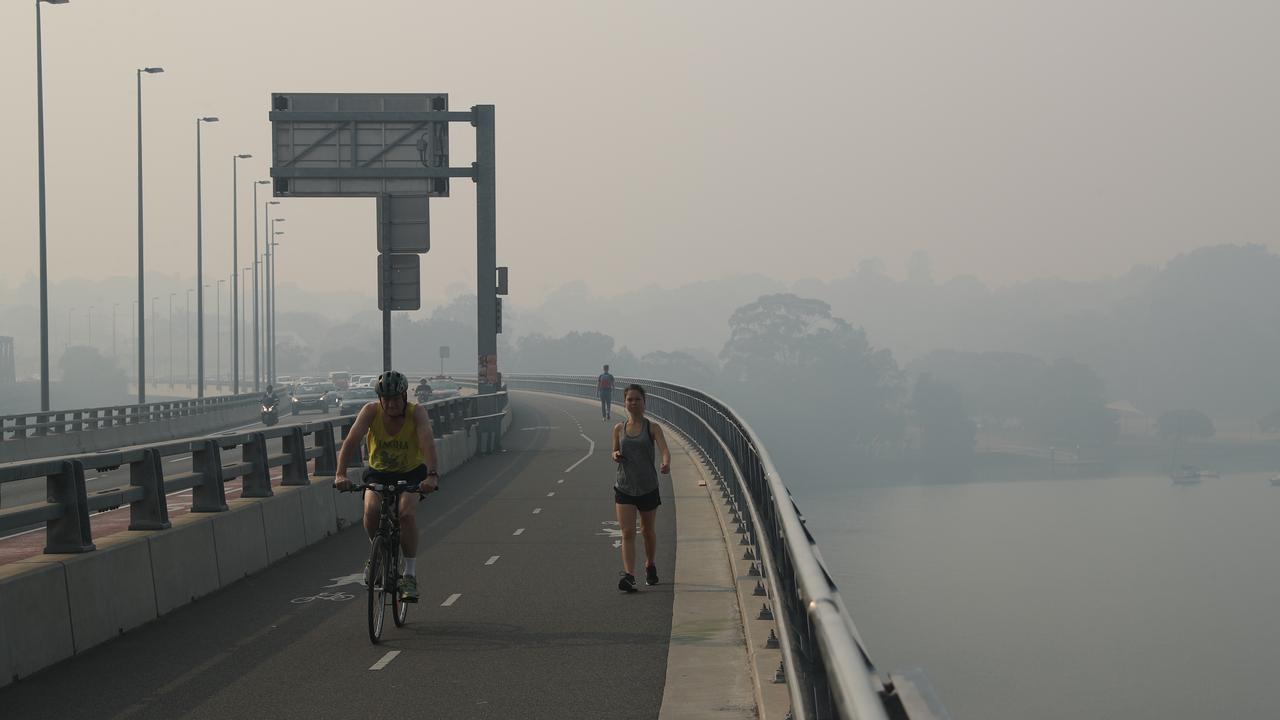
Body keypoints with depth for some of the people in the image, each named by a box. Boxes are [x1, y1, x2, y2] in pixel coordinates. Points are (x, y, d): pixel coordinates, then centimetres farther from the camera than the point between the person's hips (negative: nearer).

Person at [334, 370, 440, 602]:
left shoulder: (416, 412, -24)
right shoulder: (371, 411, -21)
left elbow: (427, 442, -38)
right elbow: (351, 441, -32)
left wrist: (432, 476, -55)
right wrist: (341, 474, -47)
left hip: (411, 473, -1)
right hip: (379, 472, 1)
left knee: (407, 513, -27)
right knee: (371, 509, -27)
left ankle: (410, 575, -17)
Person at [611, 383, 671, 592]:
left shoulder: (652, 428, -4)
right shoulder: (619, 429, 4)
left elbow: (665, 450, -18)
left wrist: (666, 464, -40)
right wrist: (616, 455, -6)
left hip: (648, 488, -1)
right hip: (624, 488, 1)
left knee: (648, 531, 16)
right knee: (627, 532, -12)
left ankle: (650, 566, 40)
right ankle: (629, 575, -22)